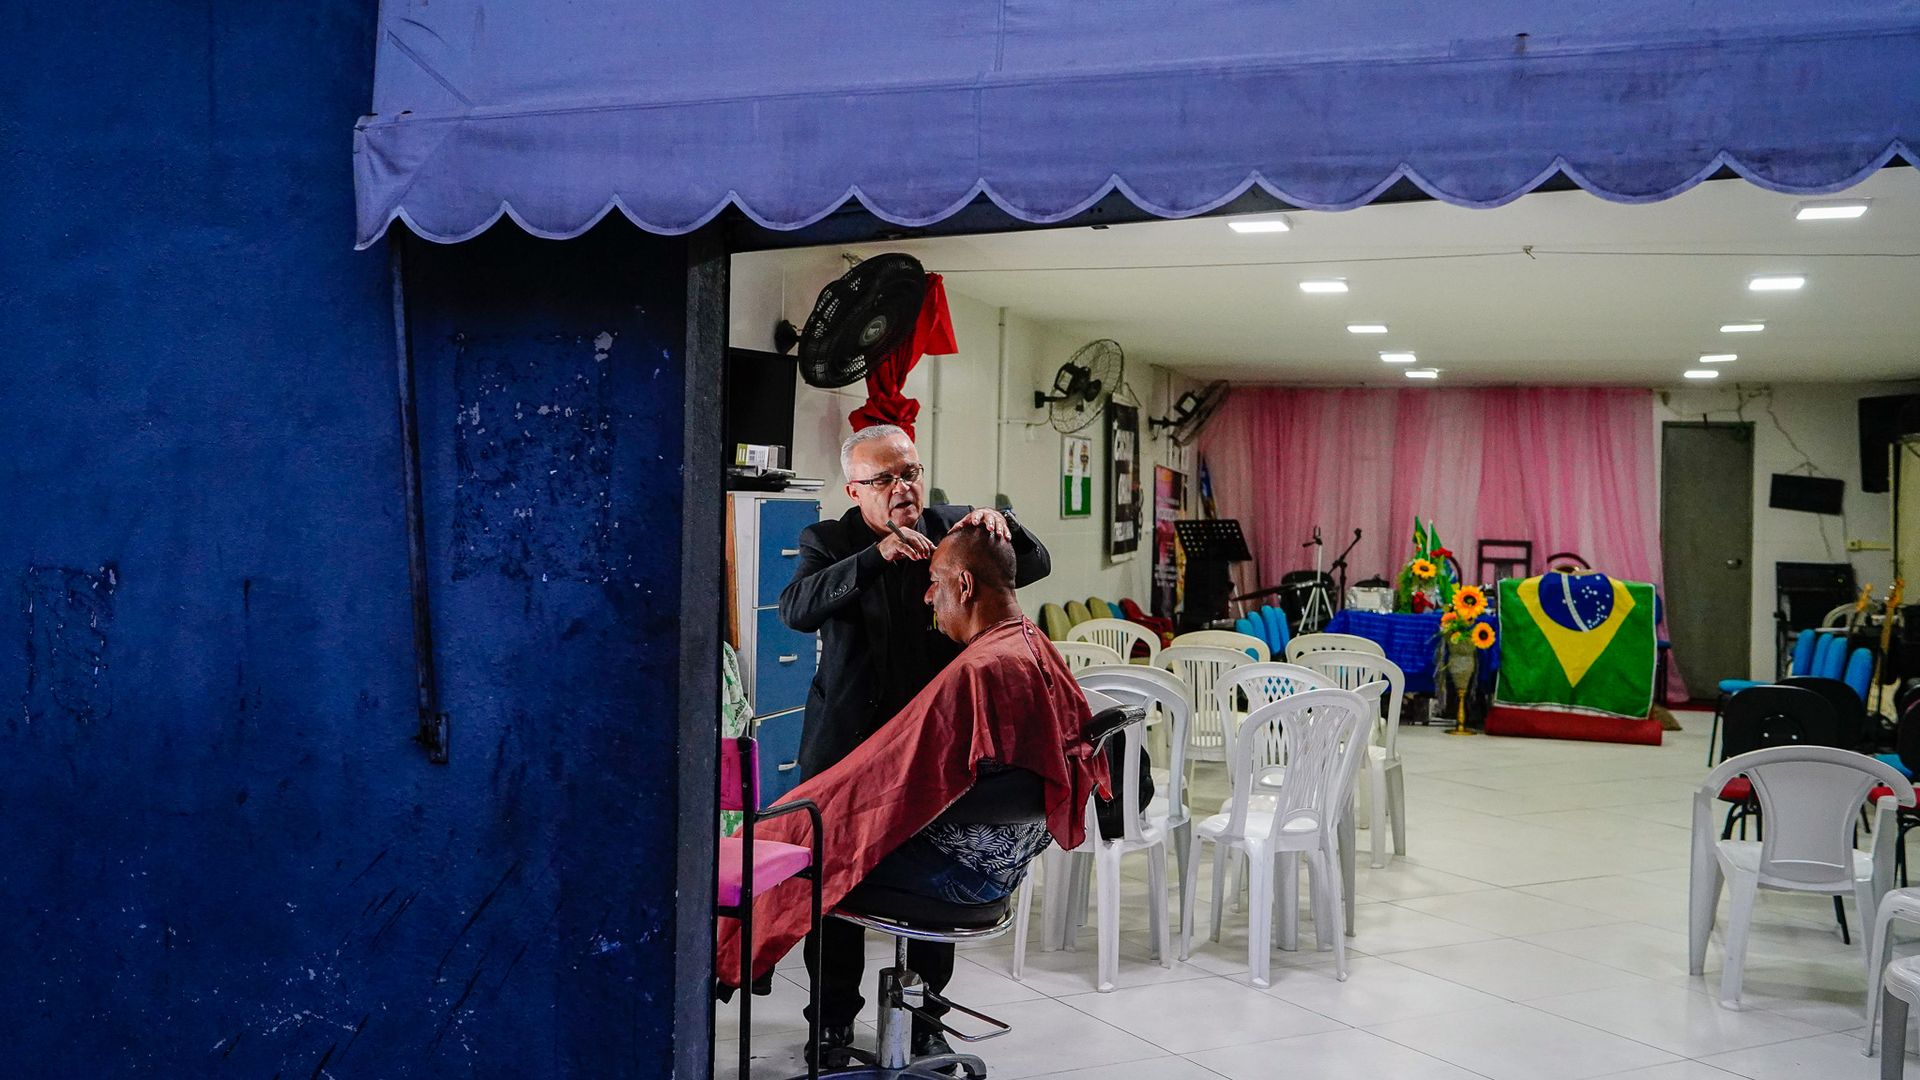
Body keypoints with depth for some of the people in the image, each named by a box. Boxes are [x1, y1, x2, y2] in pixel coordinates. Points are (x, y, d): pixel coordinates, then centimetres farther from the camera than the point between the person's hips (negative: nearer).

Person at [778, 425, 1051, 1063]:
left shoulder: (951, 529, 4)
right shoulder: (828, 541, 0)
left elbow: (1035, 566, -3)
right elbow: (796, 609, -18)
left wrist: (999, 526, -23)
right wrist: (876, 557, -29)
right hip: (846, 742, -1)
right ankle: (834, 1016, 22)